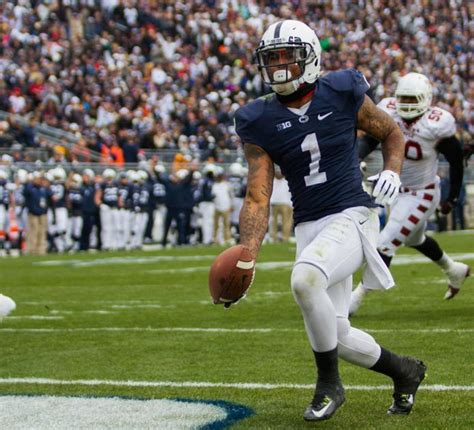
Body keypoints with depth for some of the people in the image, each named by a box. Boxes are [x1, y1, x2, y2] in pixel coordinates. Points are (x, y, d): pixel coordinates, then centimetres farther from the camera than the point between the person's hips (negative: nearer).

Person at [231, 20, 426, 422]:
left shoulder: (342, 95, -5)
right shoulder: (261, 122, 0)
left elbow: (393, 133, 12)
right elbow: (257, 200, -2)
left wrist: (392, 171, -9)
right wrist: (246, 258, -16)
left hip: (352, 218, -4)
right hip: (309, 227, 4)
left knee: (305, 279, -32)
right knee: (338, 337, 4)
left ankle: (329, 382, -12)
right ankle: (405, 371, 34)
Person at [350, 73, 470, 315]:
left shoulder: (436, 126, -25)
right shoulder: (389, 113, -15)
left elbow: (456, 161, -11)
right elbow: (370, 140, -2)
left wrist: (453, 198, -4)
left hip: (421, 195, -7)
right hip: (397, 189, 7)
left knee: (386, 245, -12)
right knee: (415, 239, 28)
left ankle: (356, 299, -6)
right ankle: (454, 271, 54)